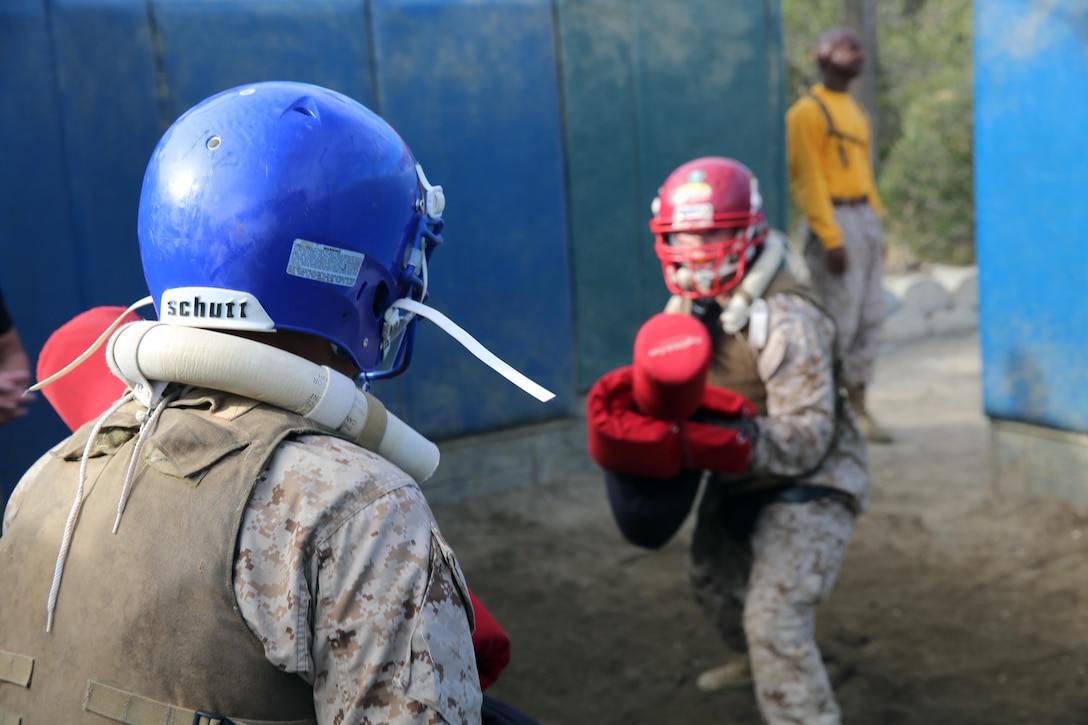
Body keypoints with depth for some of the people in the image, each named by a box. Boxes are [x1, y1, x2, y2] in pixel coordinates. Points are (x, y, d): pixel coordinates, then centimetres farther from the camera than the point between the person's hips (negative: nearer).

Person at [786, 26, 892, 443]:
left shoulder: (854, 110, 18)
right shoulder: (807, 111, -8)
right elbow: (806, 178, -14)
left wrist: (876, 223, 14)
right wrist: (830, 238, -18)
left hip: (865, 218, 8)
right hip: (834, 221, -8)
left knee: (870, 319, 8)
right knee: (838, 323, -7)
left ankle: (857, 405, 16)